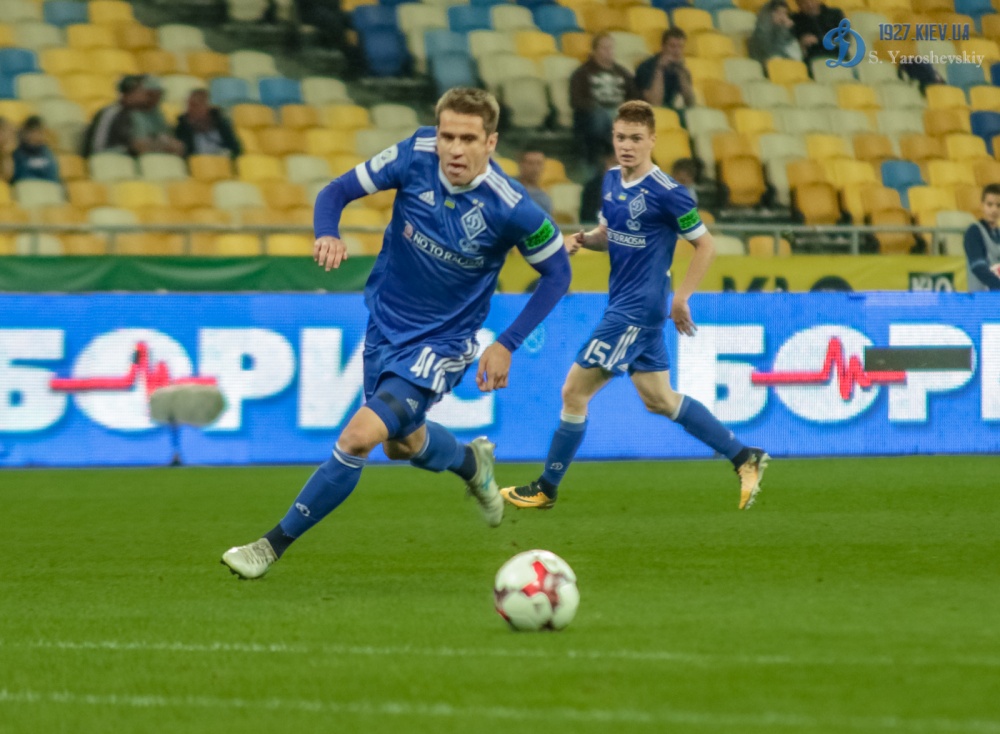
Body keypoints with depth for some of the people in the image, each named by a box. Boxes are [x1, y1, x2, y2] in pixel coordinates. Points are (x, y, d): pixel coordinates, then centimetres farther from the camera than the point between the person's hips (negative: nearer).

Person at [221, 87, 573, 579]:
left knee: (359, 436, -21)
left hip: (439, 345, -5)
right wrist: (326, 235, -30)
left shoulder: (511, 208, -25)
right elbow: (337, 192, -7)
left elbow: (557, 273, -10)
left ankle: (274, 544, -7)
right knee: (402, 443, 25)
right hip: (384, 325, 5)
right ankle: (472, 462, 59)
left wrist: (507, 344, -15)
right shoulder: (416, 155, -17)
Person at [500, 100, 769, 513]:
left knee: (575, 390, -5)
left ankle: (547, 489, 8)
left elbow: (705, 245, -9)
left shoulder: (666, 192, -16)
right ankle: (744, 458, 21)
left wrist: (681, 298, -12)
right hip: (622, 304, 9)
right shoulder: (612, 181, 7)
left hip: (638, 308, -9)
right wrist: (585, 239, 0)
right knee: (659, 400, 14)